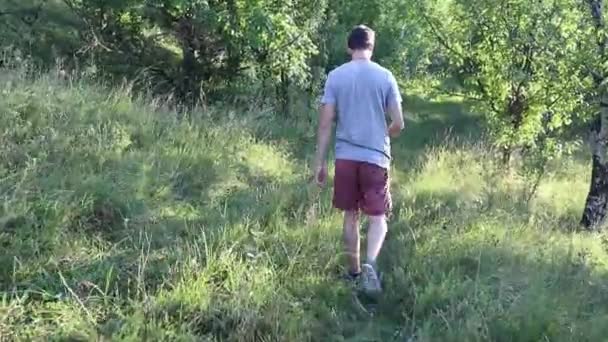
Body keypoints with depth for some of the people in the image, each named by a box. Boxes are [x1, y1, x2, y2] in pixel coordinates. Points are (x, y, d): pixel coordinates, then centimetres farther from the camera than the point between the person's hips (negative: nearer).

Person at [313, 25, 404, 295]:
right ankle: (370, 264, -19)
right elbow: (398, 123, -1)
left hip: (345, 156, 2)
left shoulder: (335, 76, 0)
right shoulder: (385, 76, -2)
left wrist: (320, 162, 3)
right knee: (378, 217, 5)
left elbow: (325, 123, -2)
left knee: (350, 215, 14)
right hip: (376, 157, -1)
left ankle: (354, 271, 25)